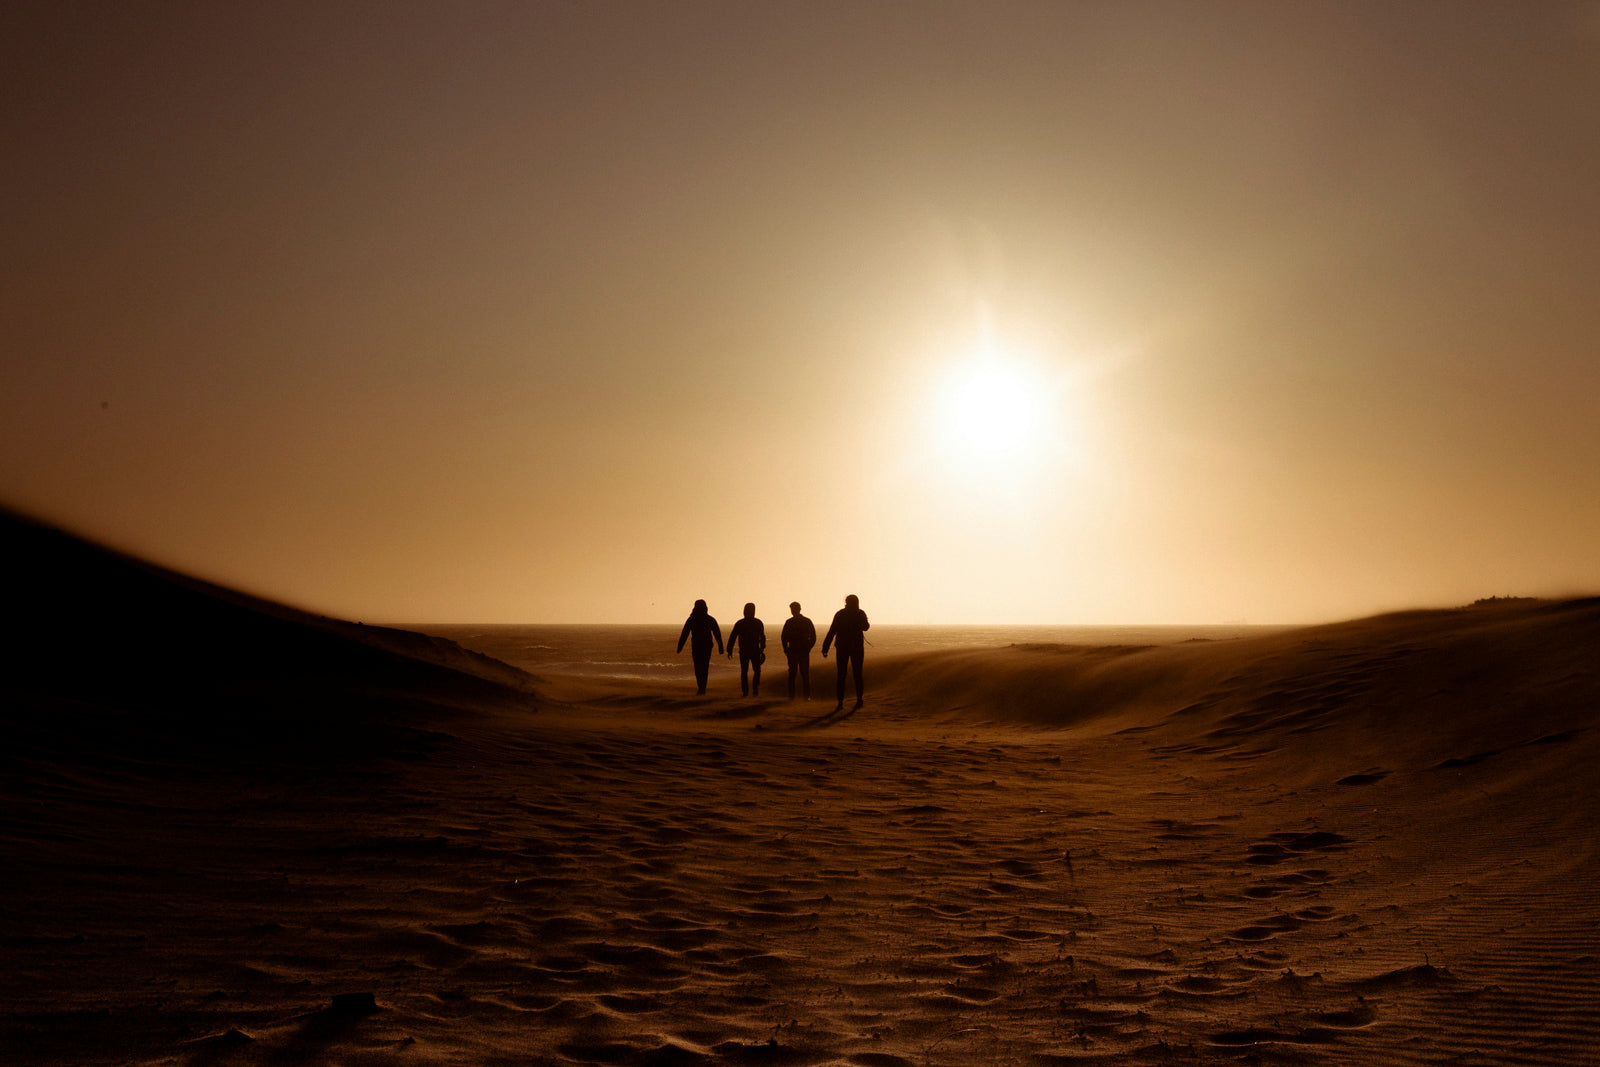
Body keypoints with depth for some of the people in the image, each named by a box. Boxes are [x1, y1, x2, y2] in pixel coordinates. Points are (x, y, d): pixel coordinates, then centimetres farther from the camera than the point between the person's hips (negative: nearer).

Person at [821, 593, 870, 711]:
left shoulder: (839, 614, 1)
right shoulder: (860, 614, -2)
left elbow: (832, 632, -4)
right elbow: (865, 627, 11)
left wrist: (825, 648, -5)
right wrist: (868, 625, 33)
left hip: (842, 647, 1)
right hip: (856, 647, 0)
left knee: (841, 675, 2)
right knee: (857, 674, 13)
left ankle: (840, 703, -6)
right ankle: (859, 700, 16)